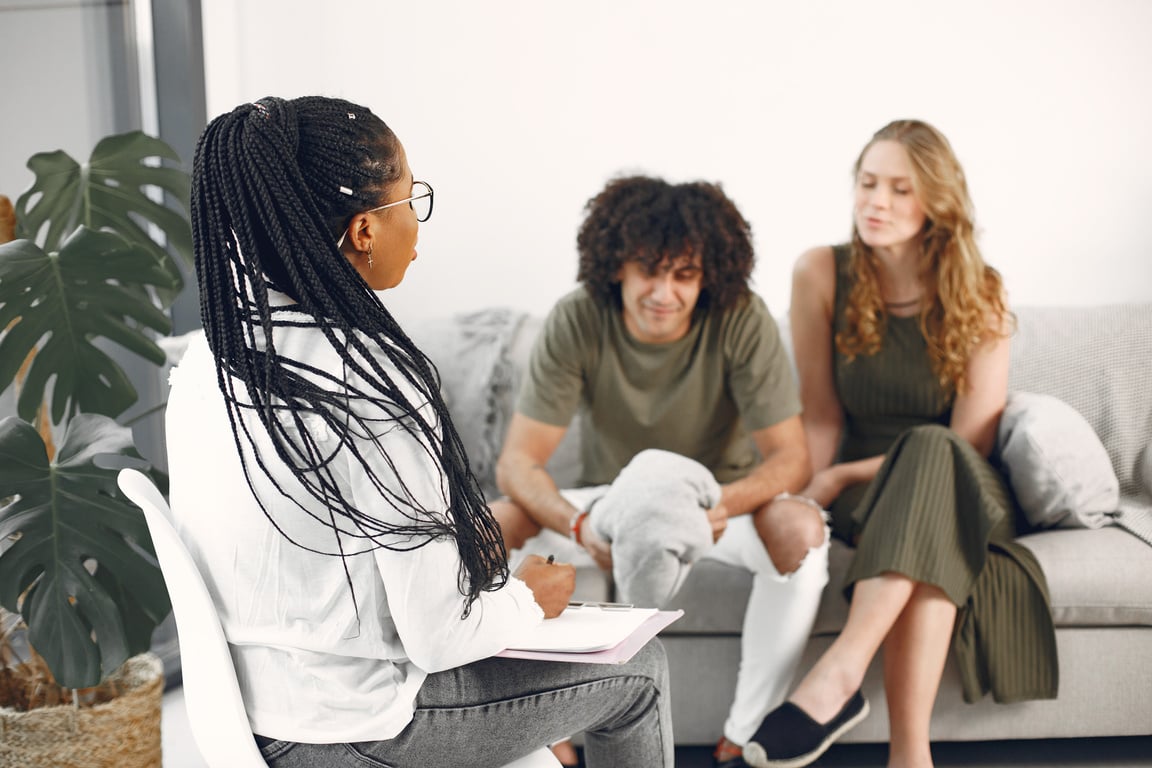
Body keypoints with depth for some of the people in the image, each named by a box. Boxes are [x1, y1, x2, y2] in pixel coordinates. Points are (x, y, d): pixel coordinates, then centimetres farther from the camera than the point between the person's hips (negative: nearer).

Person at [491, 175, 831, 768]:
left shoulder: (742, 321, -20)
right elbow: (518, 460, -20)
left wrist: (724, 504, -43)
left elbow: (790, 457, -20)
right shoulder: (575, 324, -19)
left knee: (801, 529, -33)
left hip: (718, 500, -1)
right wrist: (579, 526, -42)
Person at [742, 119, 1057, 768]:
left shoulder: (980, 294, -7)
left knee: (930, 452, -38)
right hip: (866, 497, 1)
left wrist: (840, 477, -14)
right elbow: (822, 416, -1)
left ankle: (839, 675, -48)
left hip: (960, 491, -1)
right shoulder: (823, 275, -3)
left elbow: (970, 441, -10)